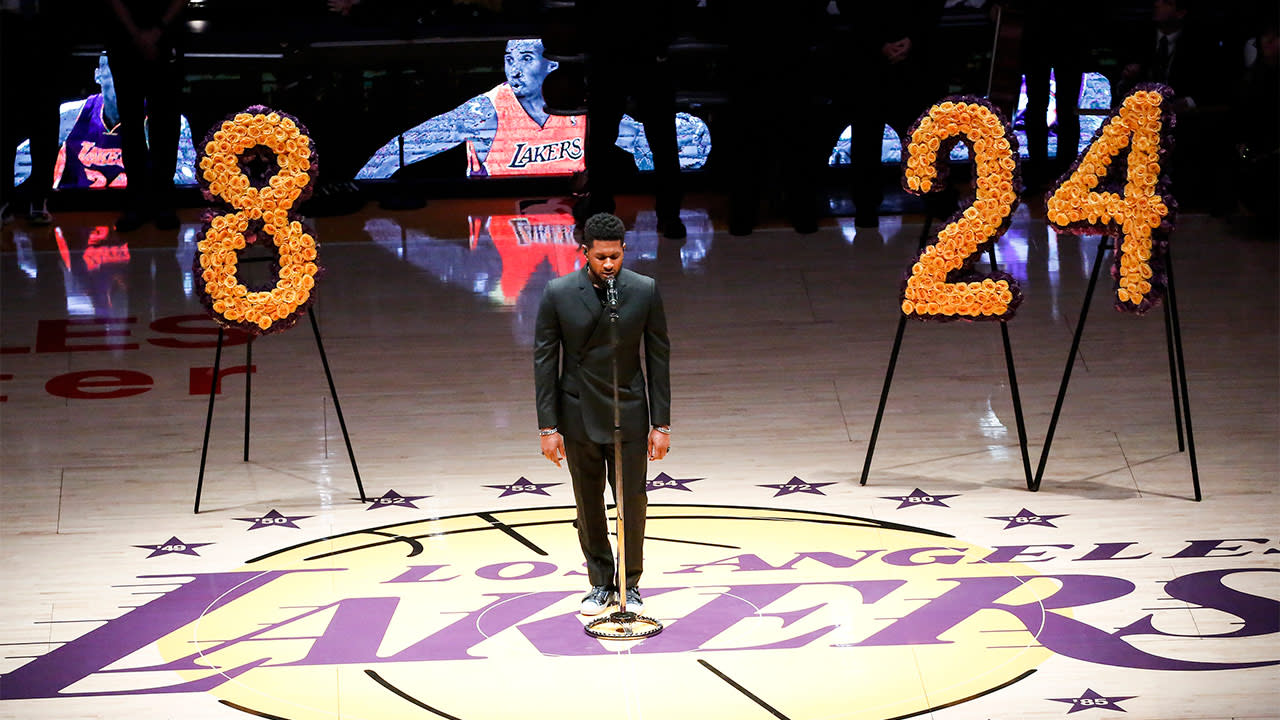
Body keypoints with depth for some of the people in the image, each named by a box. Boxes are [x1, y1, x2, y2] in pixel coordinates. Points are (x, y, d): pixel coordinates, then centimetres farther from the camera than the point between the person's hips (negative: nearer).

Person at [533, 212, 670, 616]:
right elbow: (544, 359, -4)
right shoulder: (558, 294, -9)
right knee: (589, 506, 9)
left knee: (632, 503, 3)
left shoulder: (645, 291, -7)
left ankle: (630, 584, 19)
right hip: (578, 416, 0)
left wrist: (661, 423, -3)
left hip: (628, 415, 0)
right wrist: (548, 427, -7)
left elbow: (658, 356, -1)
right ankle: (600, 583, 24)